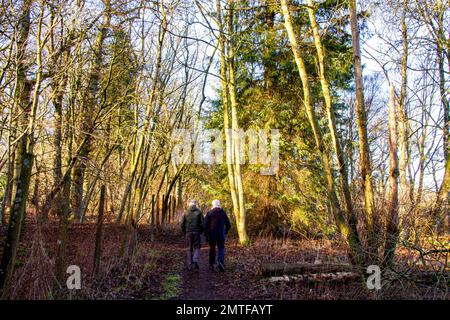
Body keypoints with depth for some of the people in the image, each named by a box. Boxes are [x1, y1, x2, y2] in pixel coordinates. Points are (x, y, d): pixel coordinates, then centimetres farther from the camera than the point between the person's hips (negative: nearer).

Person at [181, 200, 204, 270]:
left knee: (189, 249, 10)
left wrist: (184, 232, 15)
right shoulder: (199, 212, -1)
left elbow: (182, 224, 1)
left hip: (188, 233, 1)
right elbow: (202, 223, -6)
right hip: (196, 232, -1)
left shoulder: (186, 212, 2)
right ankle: (195, 262, -13)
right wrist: (201, 231, 10)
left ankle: (190, 265, 11)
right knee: (197, 248, 8)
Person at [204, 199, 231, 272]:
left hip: (211, 235, 1)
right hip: (221, 235, -1)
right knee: (221, 249, 6)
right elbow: (228, 224, 1)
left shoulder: (209, 213, -2)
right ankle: (220, 262, -19)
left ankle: (211, 264, 20)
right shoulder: (223, 212, 0)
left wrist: (206, 235, 0)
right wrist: (225, 232, 17)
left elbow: (206, 225, -7)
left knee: (212, 249, 16)